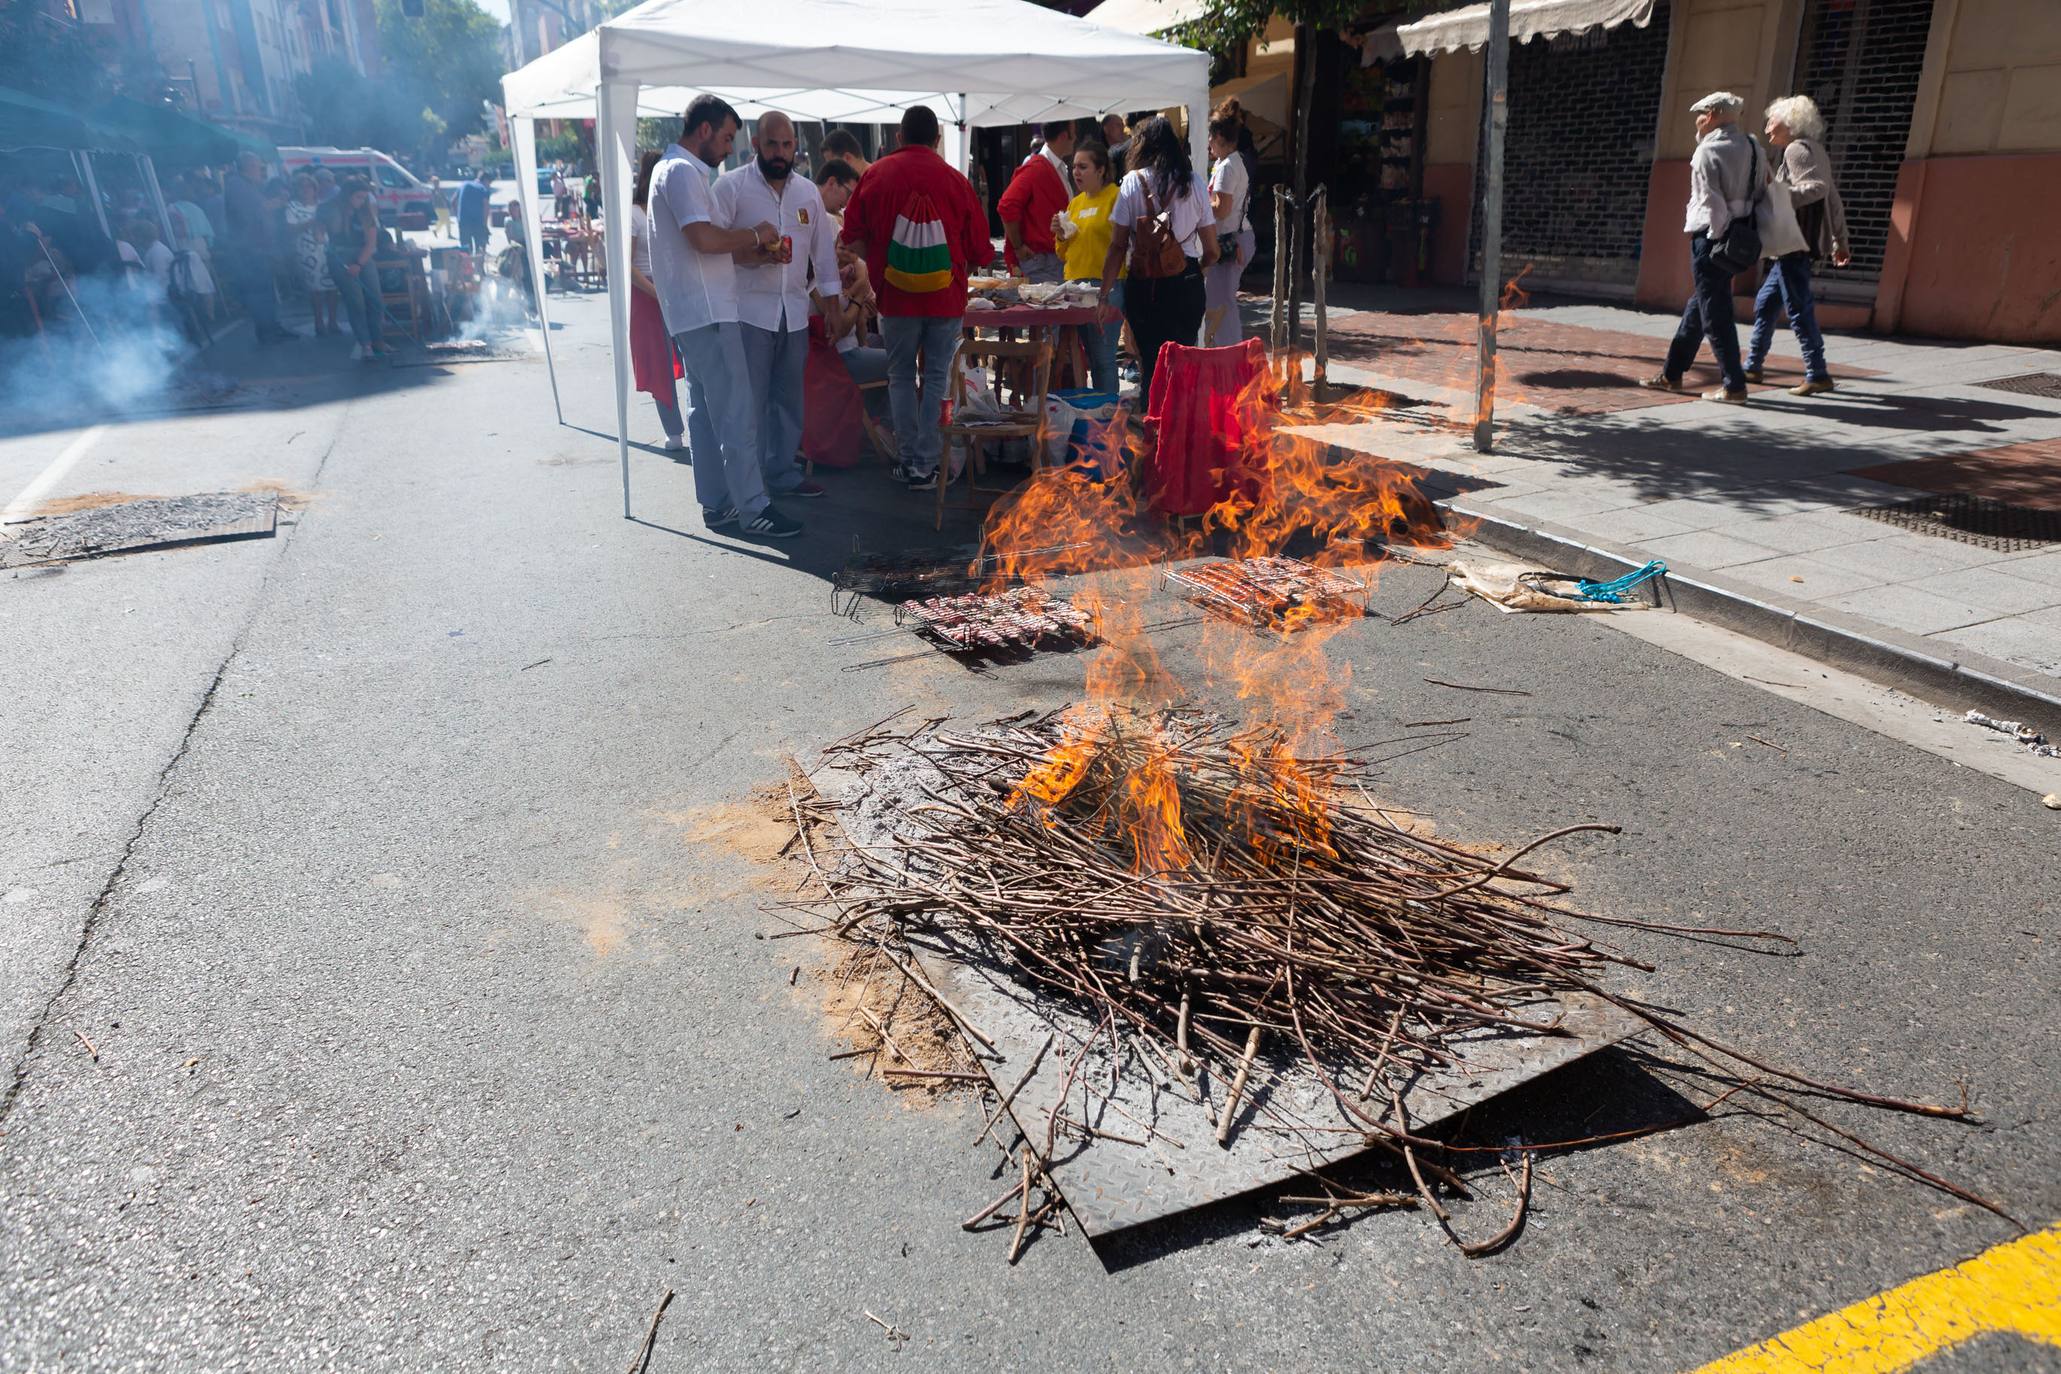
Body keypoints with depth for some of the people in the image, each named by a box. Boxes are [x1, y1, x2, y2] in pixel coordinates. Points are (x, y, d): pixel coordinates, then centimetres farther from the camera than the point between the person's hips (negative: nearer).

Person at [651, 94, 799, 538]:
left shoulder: (672, 169, 20)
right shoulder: (682, 172, -13)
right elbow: (705, 238, -25)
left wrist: (757, 250, 13)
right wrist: (755, 235, -10)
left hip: (692, 314, 11)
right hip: (707, 313, -11)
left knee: (705, 410, 11)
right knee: (736, 412, -9)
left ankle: (716, 503, 17)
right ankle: (753, 508, -7)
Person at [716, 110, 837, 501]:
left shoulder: (808, 191, 11)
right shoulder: (731, 186, -5)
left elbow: (823, 248, 14)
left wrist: (833, 301, 9)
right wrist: (756, 256, -23)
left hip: (794, 311, 5)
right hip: (749, 310, -5)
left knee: (788, 397, 12)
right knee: (749, 399, -3)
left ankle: (783, 472, 23)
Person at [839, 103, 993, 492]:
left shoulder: (875, 174, 0)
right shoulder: (955, 180, -1)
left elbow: (853, 236, 5)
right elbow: (979, 249, 3)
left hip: (896, 295, 1)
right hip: (947, 296, 0)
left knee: (901, 376, 13)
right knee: (937, 378, 7)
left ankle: (908, 460, 14)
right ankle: (927, 464, 7)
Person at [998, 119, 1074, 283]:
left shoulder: (1060, 169, 16)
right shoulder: (1037, 168, -12)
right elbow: (1006, 206, -21)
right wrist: (1018, 247, -15)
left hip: (1057, 259, 9)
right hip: (1039, 260, -9)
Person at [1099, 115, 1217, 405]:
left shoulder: (1133, 182, -1)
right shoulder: (1193, 183, 4)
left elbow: (1118, 246, -5)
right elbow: (1212, 251, 5)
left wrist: (1105, 293, 0)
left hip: (1144, 285, -1)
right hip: (1186, 284, 1)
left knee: (1150, 363, 7)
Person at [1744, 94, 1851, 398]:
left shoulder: (1797, 149, -9)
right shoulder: (1812, 149, 20)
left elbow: (1816, 188, -23)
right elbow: (1834, 201, 21)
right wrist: (1840, 241, 24)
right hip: (1796, 243, 10)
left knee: (1799, 308, -10)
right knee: (1765, 303, 17)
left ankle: (1818, 375, -10)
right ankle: (1752, 366, 24)